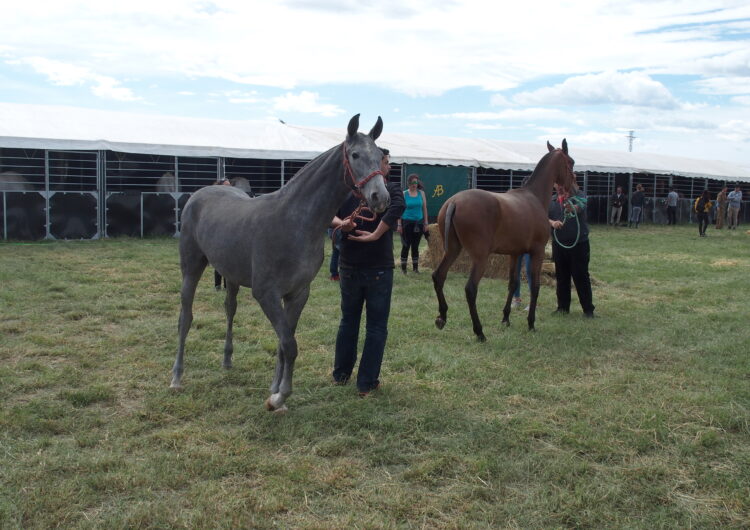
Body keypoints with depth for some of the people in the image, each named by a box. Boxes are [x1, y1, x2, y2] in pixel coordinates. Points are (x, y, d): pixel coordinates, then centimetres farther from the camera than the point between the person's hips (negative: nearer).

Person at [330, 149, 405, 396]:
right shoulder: (391, 189, -7)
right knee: (376, 327, 6)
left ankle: (341, 374, 30)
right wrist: (376, 234, -23)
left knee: (348, 321, 19)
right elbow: (398, 207, -28)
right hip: (379, 269, -4)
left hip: (349, 268, 5)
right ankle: (367, 382, 9)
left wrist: (340, 223, -13)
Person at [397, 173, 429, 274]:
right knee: (406, 245, 0)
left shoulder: (421, 193, 4)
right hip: (406, 222, -2)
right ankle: (403, 268, 8)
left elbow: (424, 208, 7)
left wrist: (425, 223, 3)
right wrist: (399, 225, -8)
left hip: (418, 223, 2)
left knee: (415, 246, 9)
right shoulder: (404, 194, -3)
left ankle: (415, 267, 17)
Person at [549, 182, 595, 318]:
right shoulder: (551, 200, 10)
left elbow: (581, 206, -22)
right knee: (561, 277, 10)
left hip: (579, 244, -4)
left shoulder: (578, 195, -2)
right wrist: (552, 223, -20)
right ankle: (563, 307, 21)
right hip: (558, 244, 4)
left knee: (581, 276, -2)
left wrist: (573, 208, -44)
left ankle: (588, 309, 5)